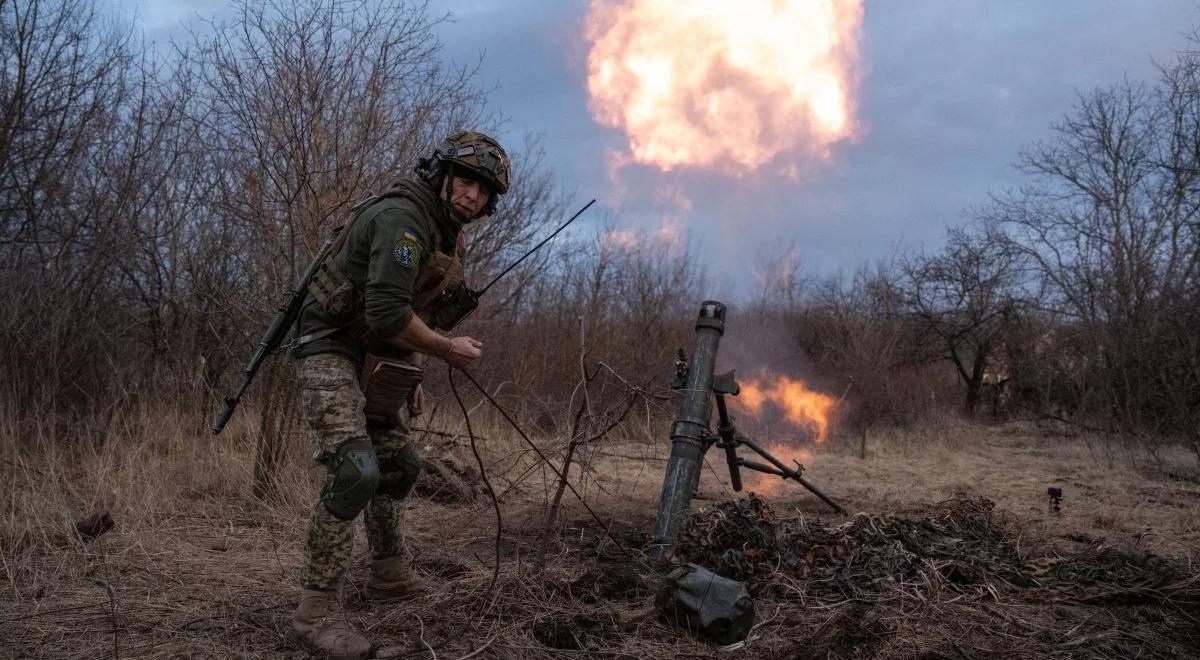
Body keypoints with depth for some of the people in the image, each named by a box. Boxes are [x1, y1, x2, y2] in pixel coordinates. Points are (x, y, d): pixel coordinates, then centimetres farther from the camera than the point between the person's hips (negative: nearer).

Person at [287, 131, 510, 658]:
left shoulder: (443, 234, 10)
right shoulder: (402, 217, -22)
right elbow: (387, 313, -32)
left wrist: (411, 373, 21)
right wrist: (447, 349, -18)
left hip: (373, 361, 10)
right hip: (331, 352, -10)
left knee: (400, 465, 18)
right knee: (356, 471, -23)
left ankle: (390, 575, 34)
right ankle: (316, 610, -17)